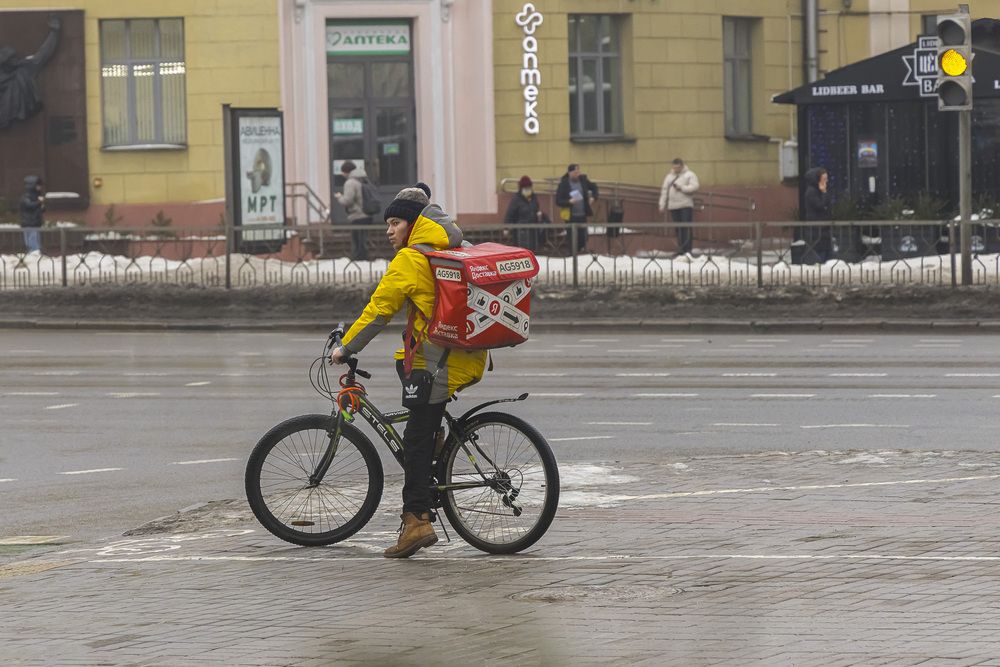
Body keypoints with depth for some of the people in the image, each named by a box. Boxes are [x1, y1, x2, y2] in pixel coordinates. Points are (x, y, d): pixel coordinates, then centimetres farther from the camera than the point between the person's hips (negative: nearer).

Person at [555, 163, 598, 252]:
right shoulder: (563, 184, -11)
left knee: (582, 238, 7)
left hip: (582, 215, 4)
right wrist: (569, 202, -24)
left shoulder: (583, 180, 2)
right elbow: (558, 201, -10)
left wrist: (593, 197, 2)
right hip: (571, 216, -4)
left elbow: (594, 188, 20)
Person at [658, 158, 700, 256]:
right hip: (673, 206, 5)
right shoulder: (669, 176, 17)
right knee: (678, 229, 5)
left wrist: (681, 187, -15)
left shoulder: (689, 175, 2)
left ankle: (687, 249, -15)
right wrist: (662, 205, 13)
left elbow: (694, 187, -10)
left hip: (686, 205, -5)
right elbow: (664, 191, 17)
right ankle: (680, 249, 8)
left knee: (687, 228, -11)